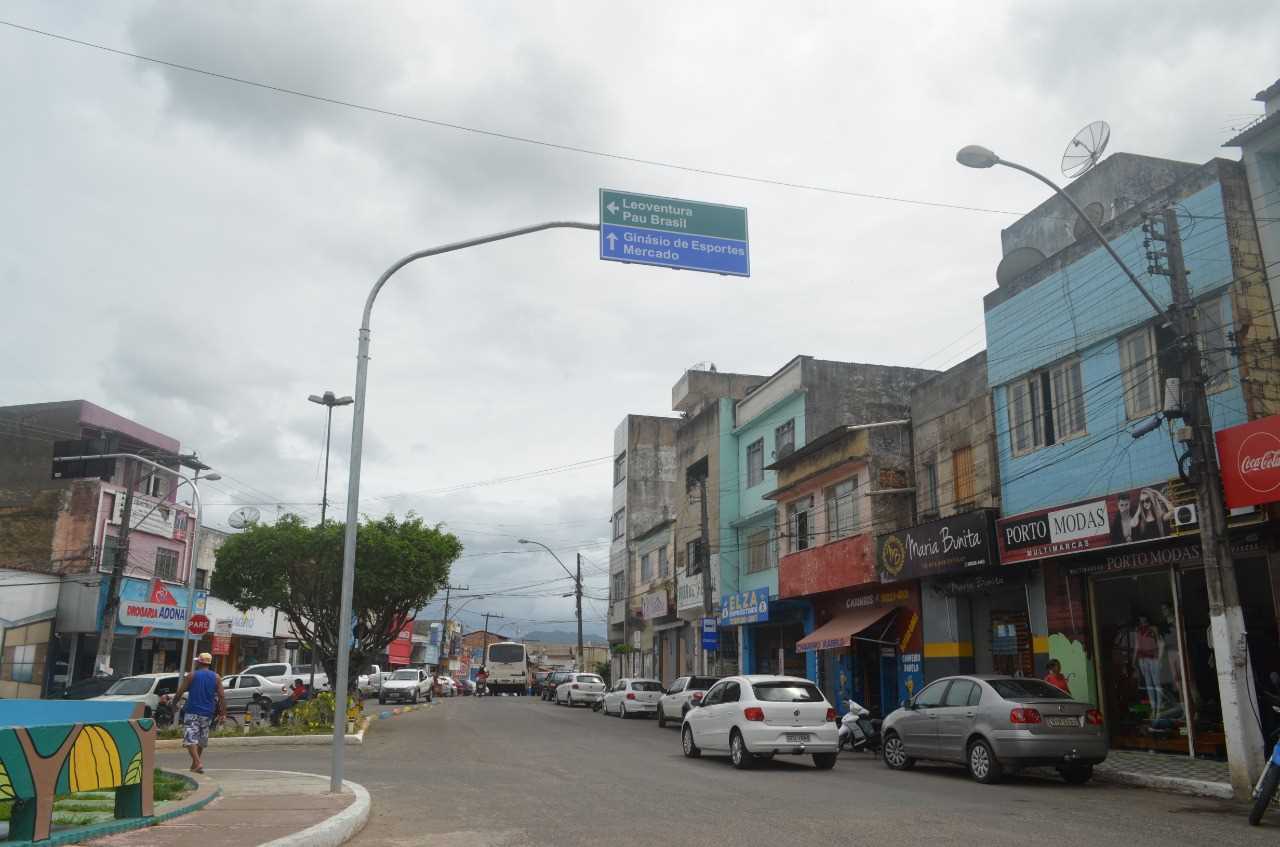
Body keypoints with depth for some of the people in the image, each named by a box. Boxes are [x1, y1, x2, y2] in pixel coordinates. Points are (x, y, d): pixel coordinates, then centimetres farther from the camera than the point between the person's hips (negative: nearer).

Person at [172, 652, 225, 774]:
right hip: (207, 713, 4)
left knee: (190, 738, -6)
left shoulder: (191, 675, -2)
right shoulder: (216, 677, 5)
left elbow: (179, 693, -2)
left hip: (192, 712, -4)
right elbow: (222, 697, -1)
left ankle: (198, 763, -22)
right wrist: (223, 713, 1)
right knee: (202, 739, 18)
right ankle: (195, 763, 28)